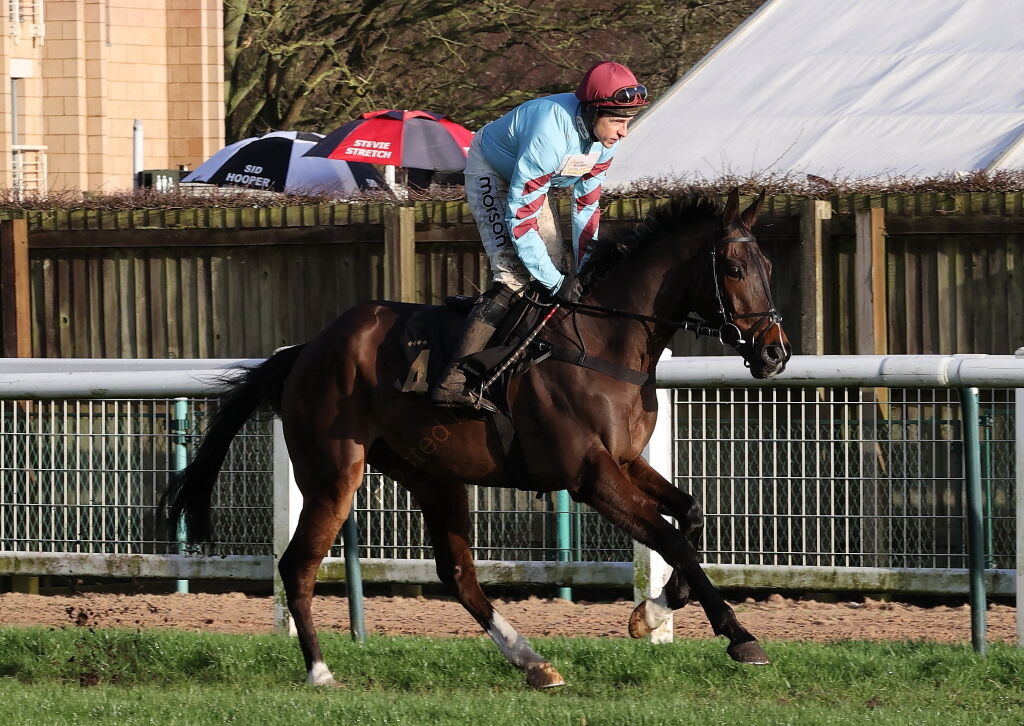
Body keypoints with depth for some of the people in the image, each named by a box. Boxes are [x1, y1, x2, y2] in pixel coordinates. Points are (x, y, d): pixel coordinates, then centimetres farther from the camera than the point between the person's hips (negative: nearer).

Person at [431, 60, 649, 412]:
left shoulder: (603, 136, -16)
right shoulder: (550, 134, -40)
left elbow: (586, 204, -3)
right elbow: (519, 218, -36)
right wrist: (555, 282, -31)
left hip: (532, 182, 9)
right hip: (491, 174, -9)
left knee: (561, 264, 4)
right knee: (515, 275, -22)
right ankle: (453, 380, -28)